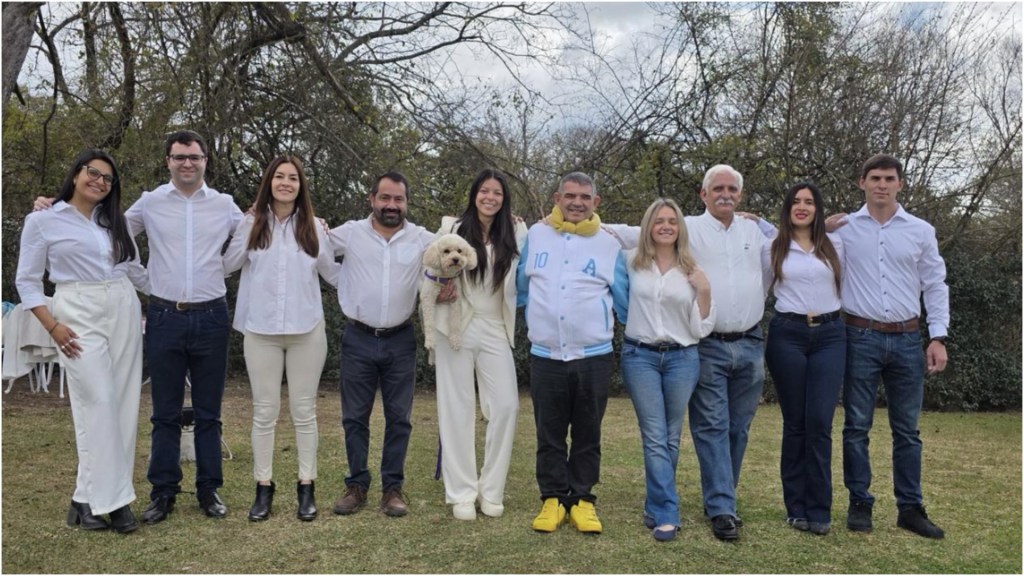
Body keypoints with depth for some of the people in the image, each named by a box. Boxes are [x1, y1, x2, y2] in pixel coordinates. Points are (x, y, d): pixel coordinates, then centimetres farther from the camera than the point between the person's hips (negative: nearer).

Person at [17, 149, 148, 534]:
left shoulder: (115, 221, 15)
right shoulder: (43, 221, 2)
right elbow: (27, 281, 1)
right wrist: (53, 327, -8)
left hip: (124, 312, 5)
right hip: (79, 317, -5)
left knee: (124, 407, 2)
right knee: (98, 405, -11)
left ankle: (90, 497, 11)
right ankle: (102, 499, -2)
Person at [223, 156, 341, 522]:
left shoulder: (314, 227, 6)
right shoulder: (251, 224, 4)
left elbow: (332, 272, 12)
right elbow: (225, 266, 4)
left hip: (307, 330, 0)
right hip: (260, 331, 0)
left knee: (304, 411, 6)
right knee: (264, 412, 6)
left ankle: (306, 487, 16)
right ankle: (263, 488, 17)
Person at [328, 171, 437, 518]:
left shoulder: (423, 239, 0)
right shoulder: (350, 233, -1)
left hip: (400, 341, 0)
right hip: (358, 340, 0)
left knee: (399, 417, 5)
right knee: (354, 416, 7)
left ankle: (393, 487, 17)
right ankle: (357, 485, 20)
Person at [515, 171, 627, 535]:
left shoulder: (609, 244, 2)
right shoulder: (535, 236, 5)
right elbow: (521, 287, 15)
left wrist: (598, 324, 9)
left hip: (593, 357, 0)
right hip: (545, 356, 1)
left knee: (587, 435, 8)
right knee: (549, 434, 8)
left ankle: (583, 500, 20)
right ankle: (553, 499, 20)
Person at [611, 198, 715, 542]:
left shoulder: (691, 271, 5)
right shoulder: (632, 262, 3)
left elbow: (701, 328, 2)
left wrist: (704, 290, -8)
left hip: (682, 358, 2)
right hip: (639, 356, -1)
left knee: (671, 438, 8)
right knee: (655, 438, -4)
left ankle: (656, 507, 24)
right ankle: (667, 514, 1)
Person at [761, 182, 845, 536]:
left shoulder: (835, 245, 10)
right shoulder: (772, 249, 7)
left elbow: (843, 287, 17)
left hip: (829, 335, 1)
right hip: (787, 334, -1)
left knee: (819, 423, -6)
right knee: (795, 423, 3)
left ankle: (819, 510, 4)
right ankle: (796, 507, 13)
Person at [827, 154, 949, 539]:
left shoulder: (921, 231, 7)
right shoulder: (842, 229, 2)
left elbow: (935, 286, 9)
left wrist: (938, 338, 2)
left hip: (907, 339, 2)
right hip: (860, 337, -1)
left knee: (907, 429, 8)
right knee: (857, 427, 3)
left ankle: (910, 508, 18)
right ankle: (860, 504, 14)